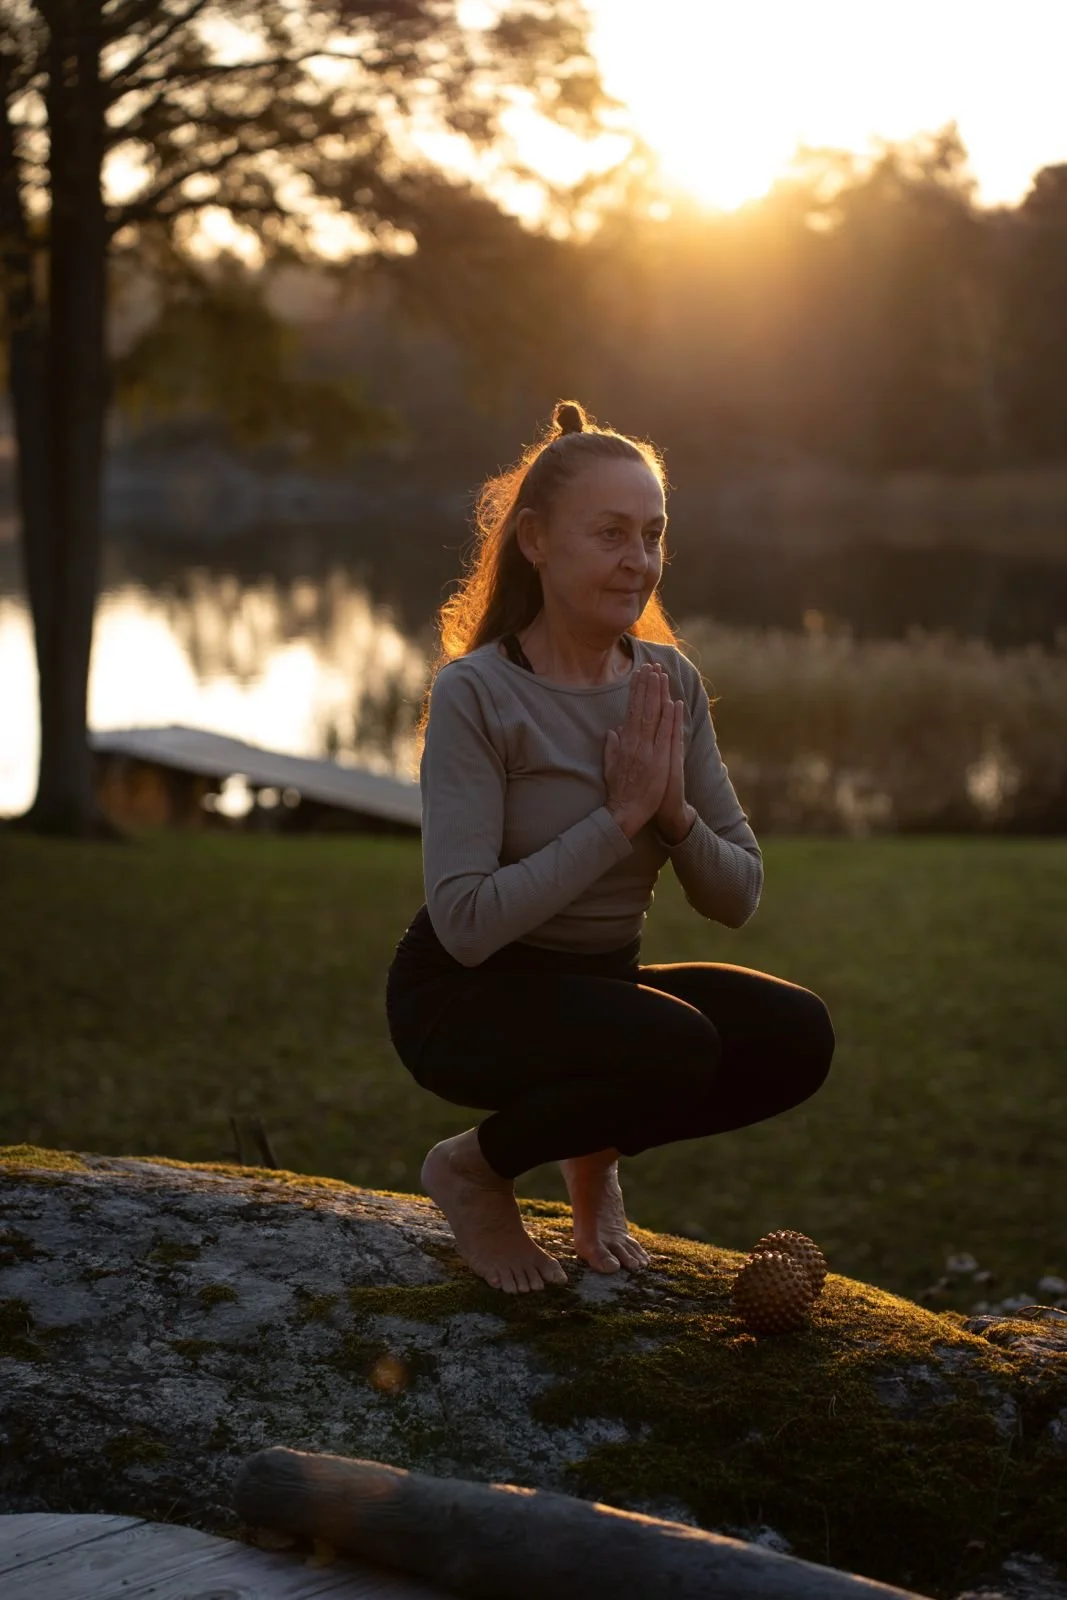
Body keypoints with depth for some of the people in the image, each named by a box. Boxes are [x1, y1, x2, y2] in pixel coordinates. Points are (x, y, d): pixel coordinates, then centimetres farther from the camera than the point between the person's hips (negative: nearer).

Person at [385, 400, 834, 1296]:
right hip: (469, 997, -5)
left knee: (798, 1037, -18)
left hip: (603, 985, 6)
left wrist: (674, 813, -20)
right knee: (677, 1045, -31)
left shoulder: (671, 683, -2)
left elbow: (738, 898, -1)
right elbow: (466, 922, -27)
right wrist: (618, 819, -25)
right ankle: (475, 1170, -2)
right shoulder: (477, 693, -19)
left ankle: (596, 1152, 9)